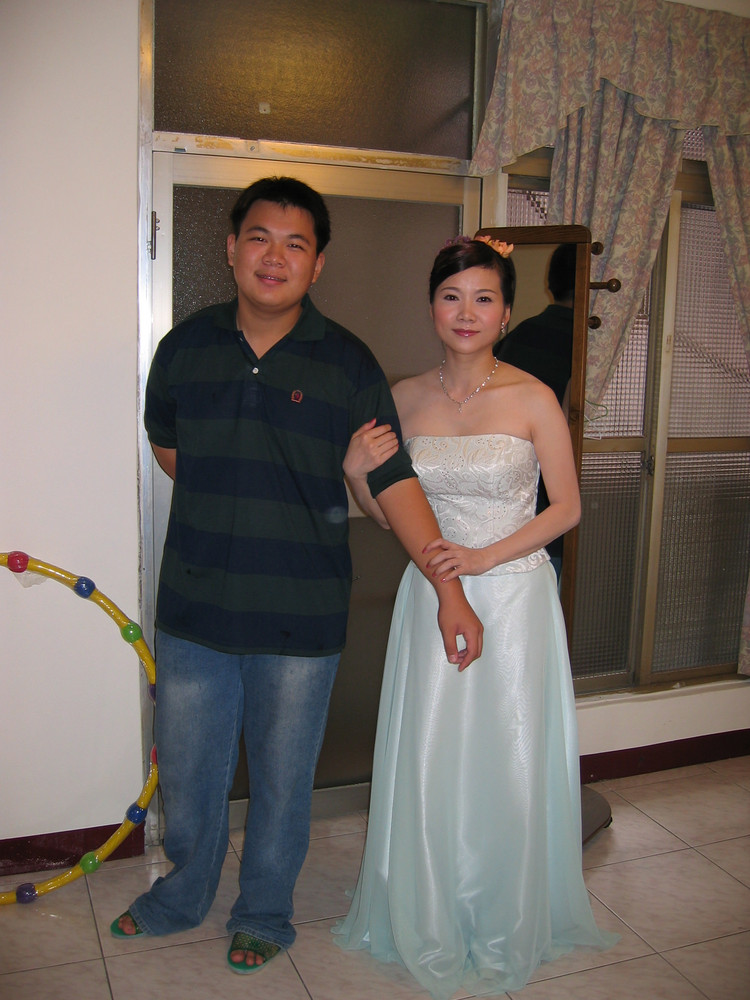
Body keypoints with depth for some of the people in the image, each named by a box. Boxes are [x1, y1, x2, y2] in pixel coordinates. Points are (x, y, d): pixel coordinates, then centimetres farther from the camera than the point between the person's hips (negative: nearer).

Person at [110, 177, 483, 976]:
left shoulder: (346, 364, -7)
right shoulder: (184, 348, 1)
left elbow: (395, 483, -7)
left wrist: (450, 591, -10)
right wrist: (225, 508, 9)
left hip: (299, 618, -2)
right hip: (193, 609, 3)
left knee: (282, 778, 14)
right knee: (186, 767, 19)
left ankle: (264, 914, 39)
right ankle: (184, 893, 46)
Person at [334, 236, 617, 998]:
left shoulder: (534, 400, -6)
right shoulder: (405, 398, 3)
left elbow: (566, 509, -3)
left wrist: (484, 556, -15)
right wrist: (357, 474, -11)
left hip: (512, 598, -2)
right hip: (431, 598, 3)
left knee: (507, 769, 6)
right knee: (429, 769, 7)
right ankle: (434, 936, 30)